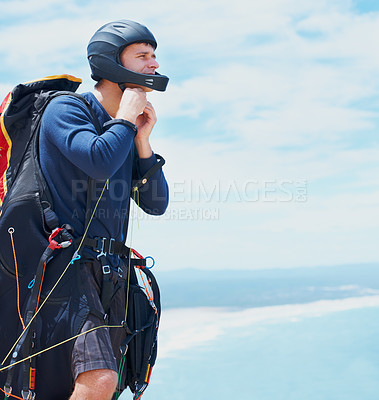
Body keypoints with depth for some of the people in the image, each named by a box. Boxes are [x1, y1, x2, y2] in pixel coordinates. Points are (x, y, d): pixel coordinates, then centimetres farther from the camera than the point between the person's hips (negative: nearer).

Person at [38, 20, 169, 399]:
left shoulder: (130, 130, 18)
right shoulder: (66, 108, -4)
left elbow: (156, 204, 13)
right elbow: (99, 162, -25)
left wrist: (143, 140, 4)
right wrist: (126, 116, -7)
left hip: (112, 268, 8)